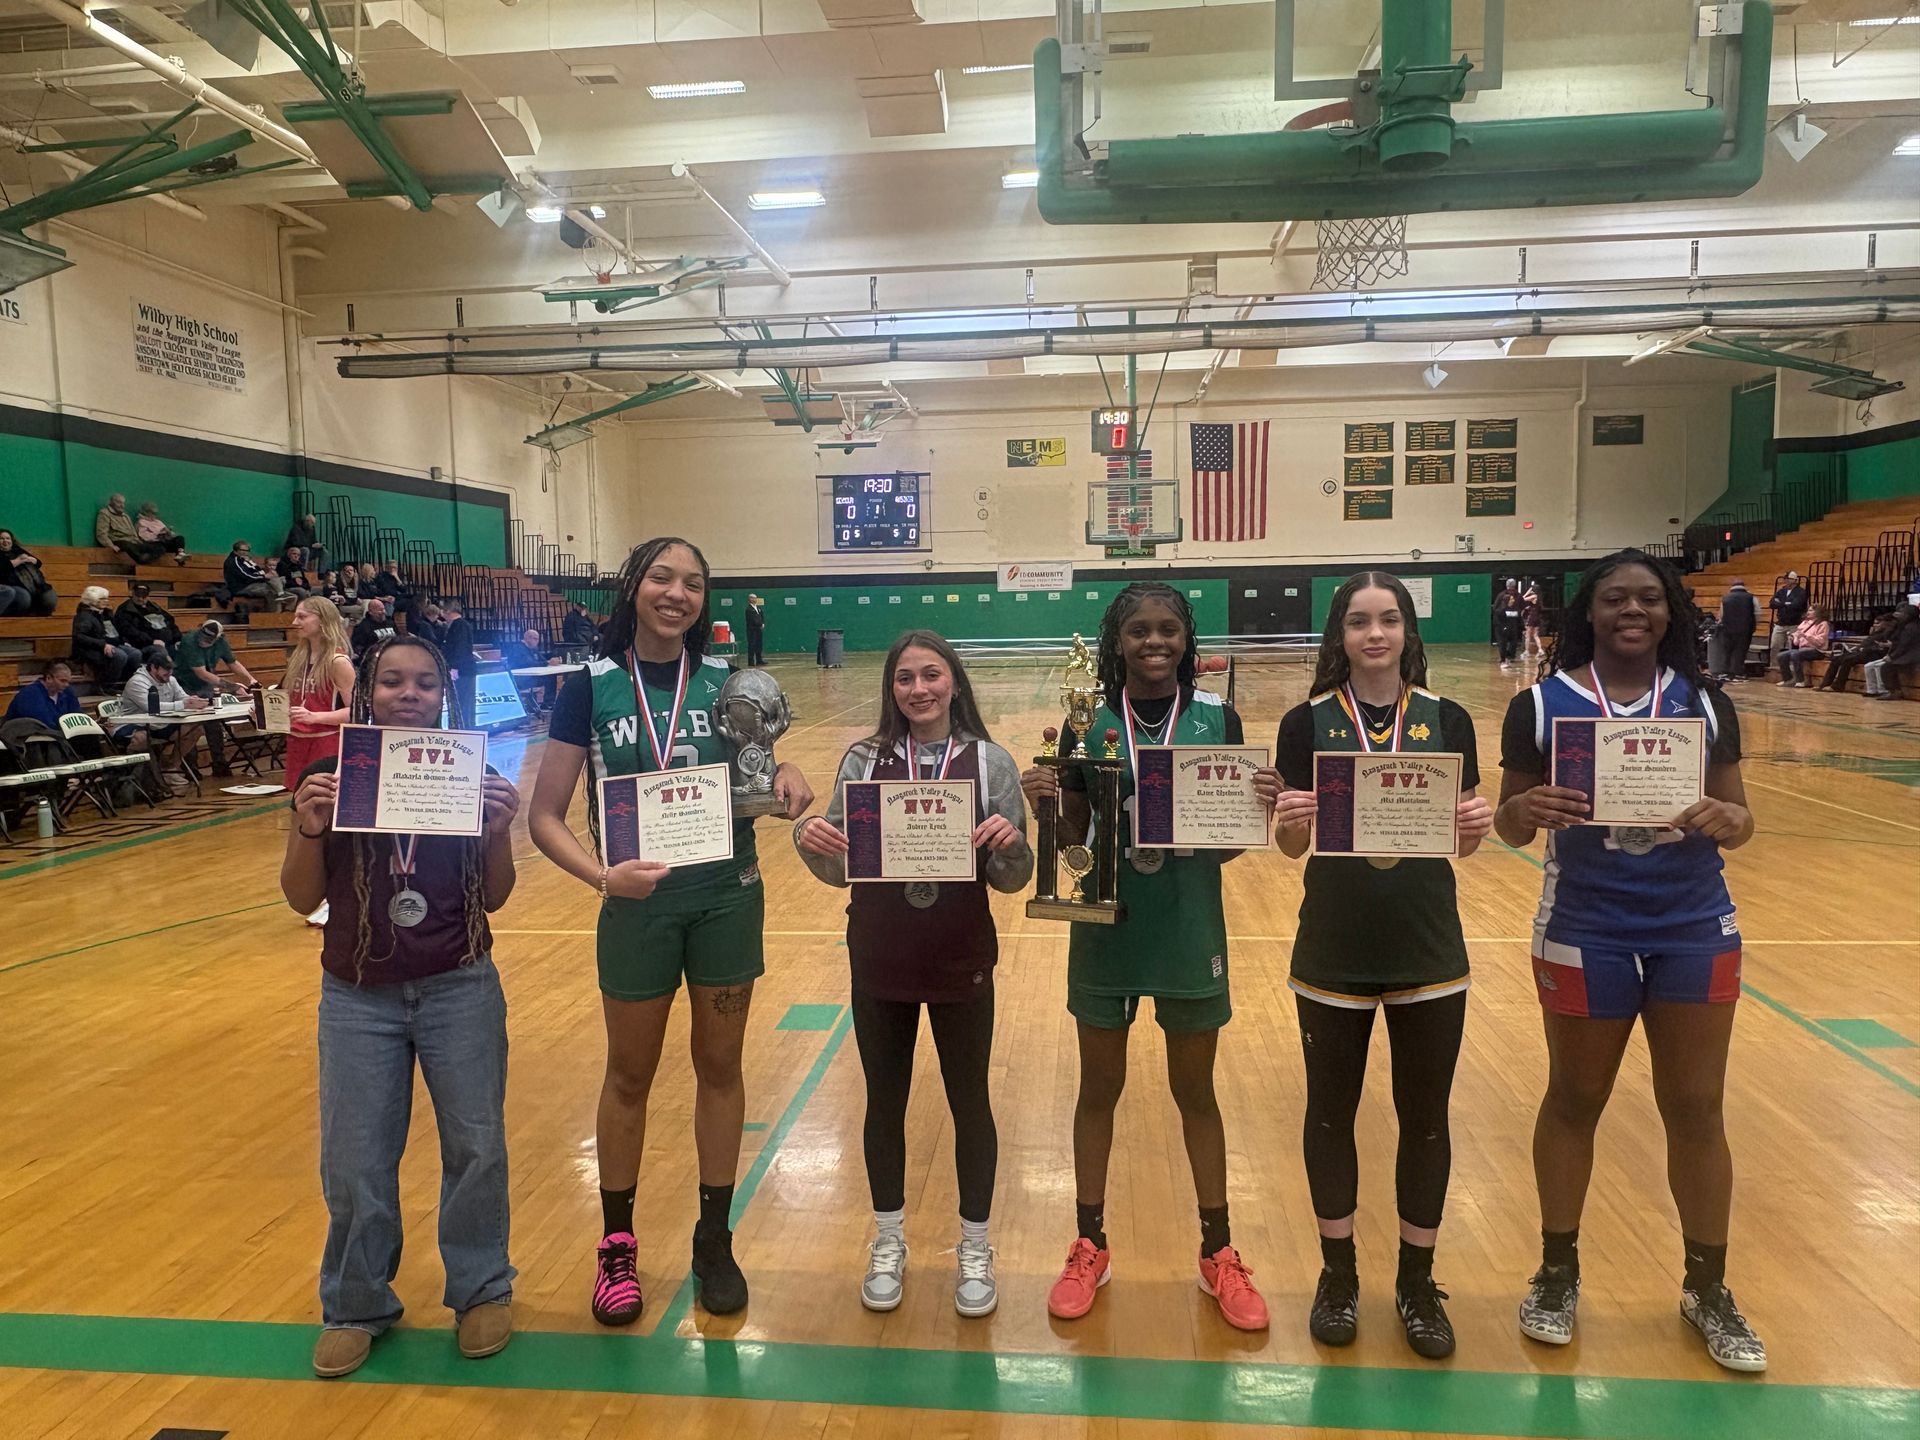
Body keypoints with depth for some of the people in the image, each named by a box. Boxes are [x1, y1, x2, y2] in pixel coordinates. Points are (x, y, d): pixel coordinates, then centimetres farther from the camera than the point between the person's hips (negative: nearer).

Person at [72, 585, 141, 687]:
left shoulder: (105, 613, 21)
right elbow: (79, 636, -19)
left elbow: (115, 632, 32)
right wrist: (103, 645, -27)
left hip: (114, 645, 8)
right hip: (93, 651, -8)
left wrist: (124, 641, 12)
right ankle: (107, 688, -22)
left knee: (135, 654, -19)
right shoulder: (84, 616, -5)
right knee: (120, 656, -34)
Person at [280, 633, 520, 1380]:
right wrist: (309, 828, -20)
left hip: (461, 990, 0)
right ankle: (357, 1306, 30)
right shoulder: (329, 776, -4)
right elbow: (303, 898, -3)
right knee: (353, 1162, 9)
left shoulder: (469, 772, -4)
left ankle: (482, 1290, 29)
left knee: (476, 1147, 9)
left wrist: (500, 831, -20)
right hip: (357, 998, 1)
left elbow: (493, 897, -2)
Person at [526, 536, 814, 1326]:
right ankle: (617, 1245, 34)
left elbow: (757, 779, 7)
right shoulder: (592, 687, -8)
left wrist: (785, 778, -16)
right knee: (629, 1075, 15)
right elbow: (544, 815, -8)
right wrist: (601, 875, -25)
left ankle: (714, 1239, 32)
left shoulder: (727, 681, -3)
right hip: (638, 904, -1)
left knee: (719, 1066, 14)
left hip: (727, 898, 2)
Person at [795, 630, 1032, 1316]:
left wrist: (1010, 845, -25)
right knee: (884, 1101, 16)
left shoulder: (990, 762, -7)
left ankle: (974, 1247, 34)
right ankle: (888, 1241, 37)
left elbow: (1011, 879, -4)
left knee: (969, 1102, 14)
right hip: (878, 964, 1)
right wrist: (810, 839, -19)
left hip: (962, 964, -1)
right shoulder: (863, 760, -3)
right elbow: (838, 868, 1)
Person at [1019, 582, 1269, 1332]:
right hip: (1107, 929, 0)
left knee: (1195, 1091, 15)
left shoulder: (1217, 720, -5)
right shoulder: (1088, 720, -5)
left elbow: (1231, 841, -1)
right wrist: (1043, 801, -21)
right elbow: (1074, 835, -2)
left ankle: (1219, 1253, 32)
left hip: (1189, 930, 0)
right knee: (1099, 1088, 14)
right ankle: (1089, 1248, 32)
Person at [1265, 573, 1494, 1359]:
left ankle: (1417, 1282, 31)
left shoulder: (1447, 720, 0)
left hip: (1428, 948, 1)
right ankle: (1338, 1273, 31)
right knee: (1331, 1112, 11)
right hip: (1333, 949, -1)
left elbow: (1465, 835, 5)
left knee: (1425, 1117, 11)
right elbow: (1292, 846, -1)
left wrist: (1478, 825, -17)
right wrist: (1289, 822, -23)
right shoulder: (1307, 722, -4)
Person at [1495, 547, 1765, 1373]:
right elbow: (1510, 829, -4)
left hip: (1695, 930, 2)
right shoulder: (1541, 704, -7)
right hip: (1584, 933, -2)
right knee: (1574, 1101, 13)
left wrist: (1721, 820, -20)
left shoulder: (1705, 704, 0)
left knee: (1696, 1110, 11)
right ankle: (1557, 1273, 30)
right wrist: (1527, 810, -26)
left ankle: (1707, 1289, 30)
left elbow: (1740, 823, 3)